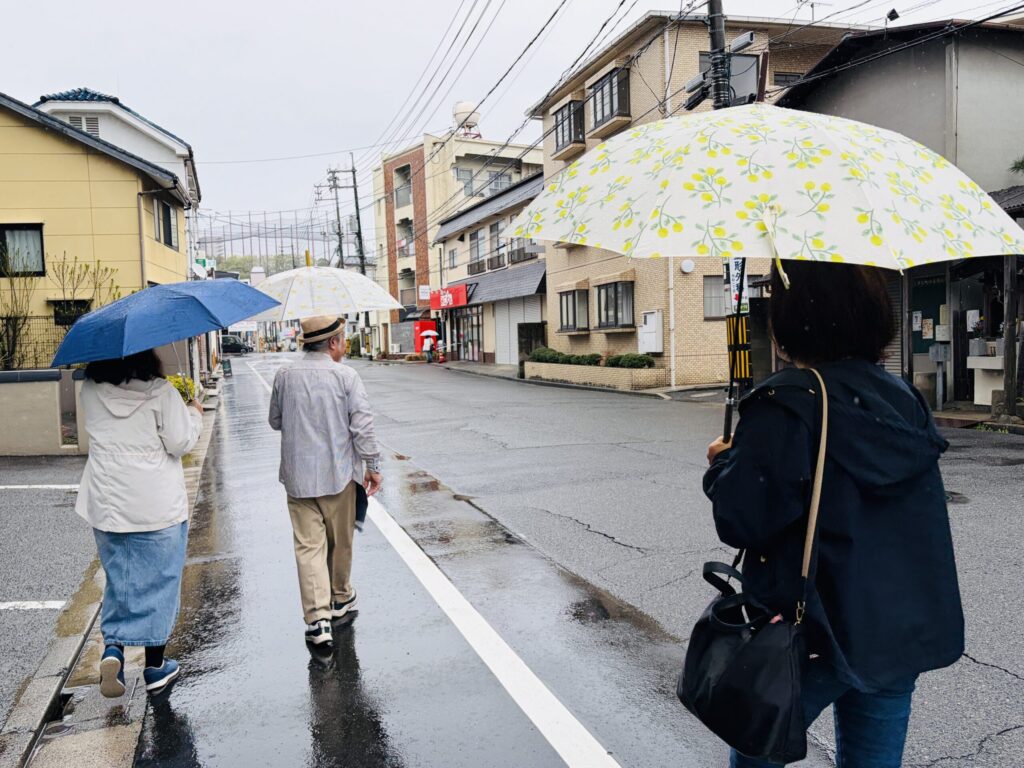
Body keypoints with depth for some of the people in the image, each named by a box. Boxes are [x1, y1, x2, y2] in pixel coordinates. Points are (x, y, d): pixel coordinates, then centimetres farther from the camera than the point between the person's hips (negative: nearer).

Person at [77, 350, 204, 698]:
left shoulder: (90, 391, 0)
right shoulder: (161, 391, -14)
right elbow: (180, 442, -13)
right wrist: (194, 414, 5)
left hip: (106, 506, 4)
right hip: (158, 506, -3)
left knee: (118, 578, 20)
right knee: (158, 582, 9)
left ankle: (112, 646, 1)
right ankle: (155, 668, 19)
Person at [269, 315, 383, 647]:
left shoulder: (284, 377, -1)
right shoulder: (346, 376, -10)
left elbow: (276, 421, 10)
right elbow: (362, 426, -12)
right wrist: (372, 465, -4)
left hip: (298, 476, 2)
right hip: (338, 473, -1)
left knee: (308, 545, 3)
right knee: (340, 541, 16)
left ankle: (318, 617, -2)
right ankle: (340, 598, 34)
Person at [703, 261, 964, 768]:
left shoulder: (785, 404, -20)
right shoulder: (905, 399, 2)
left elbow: (741, 521, -22)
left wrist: (723, 464, -2)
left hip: (818, 633, -6)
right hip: (905, 633, 6)